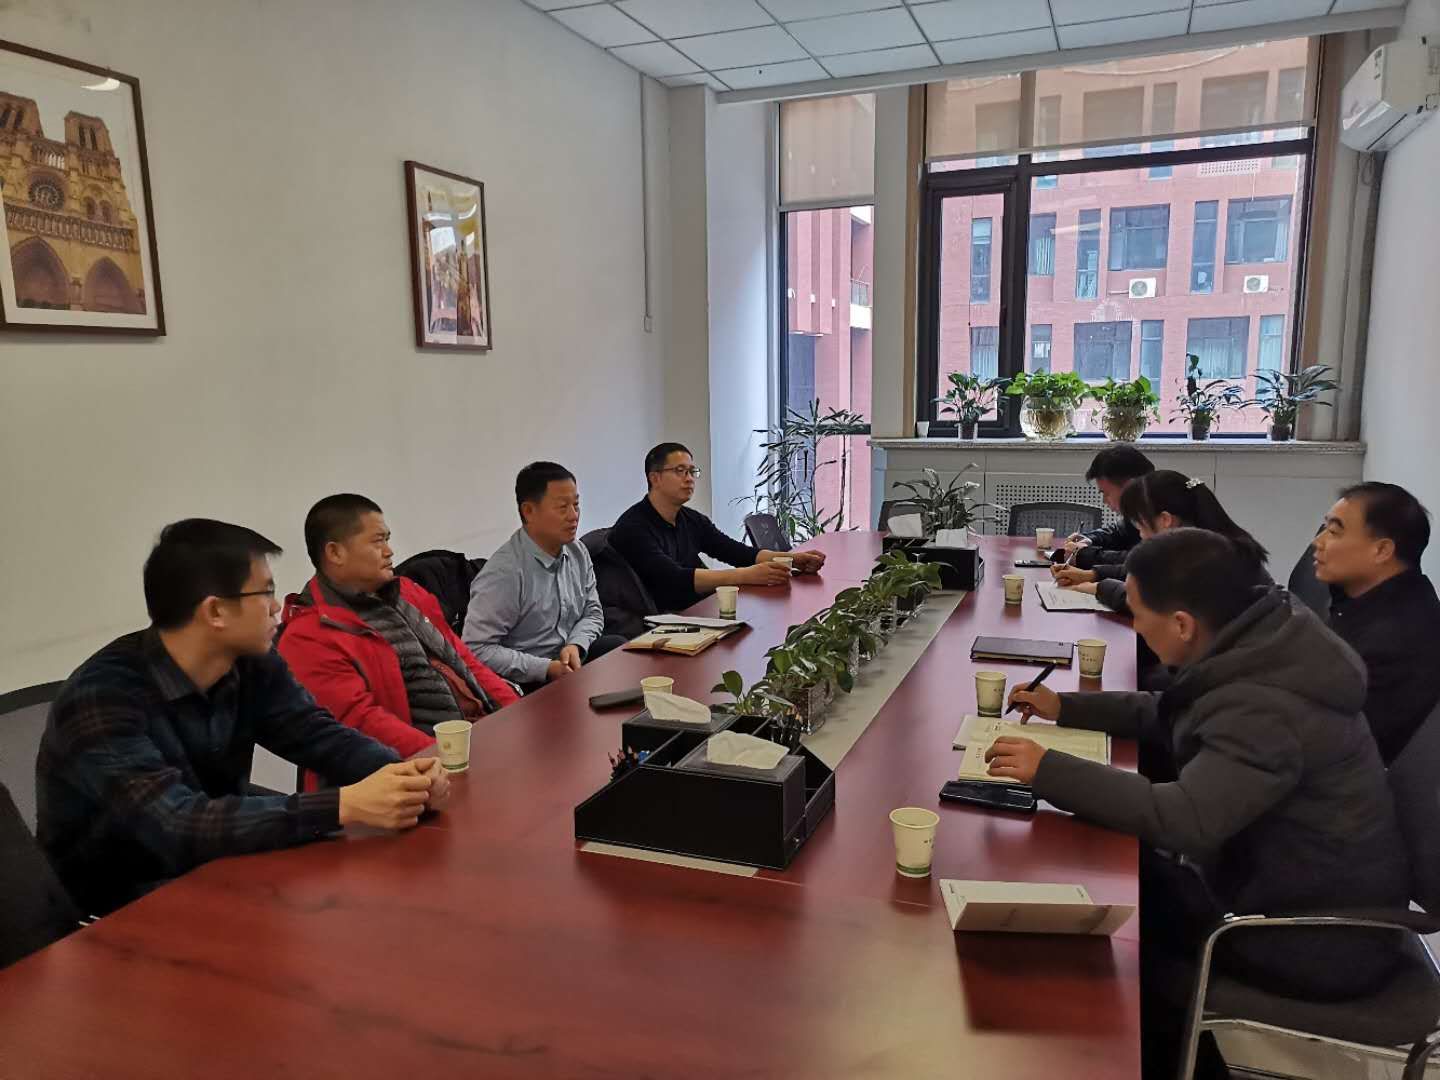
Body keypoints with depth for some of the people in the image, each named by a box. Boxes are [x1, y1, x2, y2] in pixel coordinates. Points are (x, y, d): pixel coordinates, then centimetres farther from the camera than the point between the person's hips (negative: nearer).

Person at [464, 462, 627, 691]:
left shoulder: (578, 552, 4)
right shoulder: (504, 573, -22)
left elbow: (592, 612, 14)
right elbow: (477, 649, -22)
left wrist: (576, 646, -8)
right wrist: (546, 669, -23)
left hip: (572, 662, 8)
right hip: (528, 685, -8)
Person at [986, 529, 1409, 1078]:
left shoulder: (1267, 710, -33)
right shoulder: (1259, 646, -4)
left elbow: (1181, 818, -43)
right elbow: (1171, 714, 12)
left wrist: (1048, 771, -36)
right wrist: (1067, 707, 7)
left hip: (1319, 940, -8)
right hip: (1301, 890, 8)